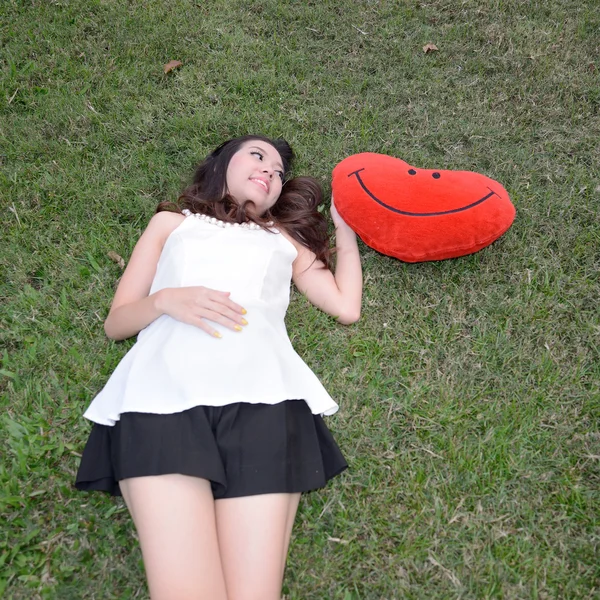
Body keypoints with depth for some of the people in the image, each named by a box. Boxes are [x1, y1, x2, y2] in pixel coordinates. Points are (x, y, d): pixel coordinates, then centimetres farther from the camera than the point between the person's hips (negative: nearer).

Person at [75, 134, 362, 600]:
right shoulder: (172, 222, 31)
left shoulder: (285, 238, 34)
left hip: (261, 396, 1)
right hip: (161, 396, -1)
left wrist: (345, 229, 28)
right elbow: (117, 322, 21)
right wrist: (166, 300, 0)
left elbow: (347, 308, 19)